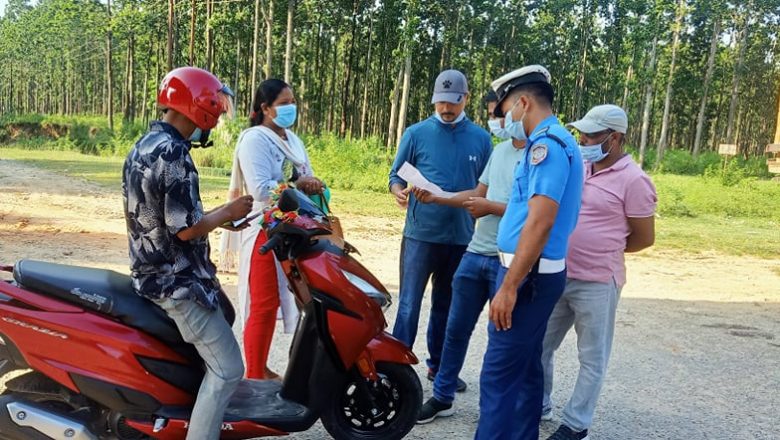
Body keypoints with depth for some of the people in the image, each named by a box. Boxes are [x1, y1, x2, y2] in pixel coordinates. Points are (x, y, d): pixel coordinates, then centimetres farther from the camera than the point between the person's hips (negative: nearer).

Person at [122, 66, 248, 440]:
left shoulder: (142, 147, 10)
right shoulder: (173, 153, -22)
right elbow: (186, 228, -25)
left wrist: (219, 217, 12)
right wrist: (228, 211, -8)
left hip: (152, 272, 11)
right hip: (177, 280, -11)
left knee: (222, 315, 30)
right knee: (227, 368, -5)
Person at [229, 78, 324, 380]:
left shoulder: (292, 139, 17)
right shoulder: (254, 139, -11)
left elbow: (306, 177, 18)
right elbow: (260, 189, -23)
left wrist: (313, 186, -3)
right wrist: (297, 185, -17)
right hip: (265, 232, -9)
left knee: (284, 301, 13)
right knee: (263, 306, -4)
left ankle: (261, 367, 27)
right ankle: (254, 377, 8)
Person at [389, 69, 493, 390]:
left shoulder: (481, 139, 5)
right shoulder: (417, 133, -1)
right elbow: (396, 175, 2)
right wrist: (399, 191, -20)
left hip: (461, 238, 3)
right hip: (420, 234, -3)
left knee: (447, 305, 15)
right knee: (409, 305, -3)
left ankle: (439, 366, 29)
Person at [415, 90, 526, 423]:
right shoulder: (500, 150, 13)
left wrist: (491, 207, -15)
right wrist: (435, 198, 6)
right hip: (475, 254, 8)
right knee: (456, 330, 13)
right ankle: (442, 398, 27)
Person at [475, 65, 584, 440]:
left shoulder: (547, 144, -17)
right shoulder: (557, 142, 16)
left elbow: (541, 222, -25)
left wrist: (509, 286, -24)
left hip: (528, 274, -10)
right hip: (537, 272, 10)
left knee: (499, 374, -6)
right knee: (525, 368, 16)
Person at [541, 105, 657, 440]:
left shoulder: (633, 180, -13)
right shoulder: (578, 168, 7)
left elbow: (644, 238, -7)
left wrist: (604, 250, 3)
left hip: (596, 283, -7)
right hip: (557, 277, 7)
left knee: (592, 359, 9)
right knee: (539, 345, 16)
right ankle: (538, 405, 35)